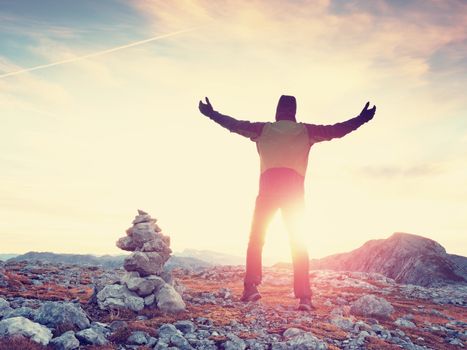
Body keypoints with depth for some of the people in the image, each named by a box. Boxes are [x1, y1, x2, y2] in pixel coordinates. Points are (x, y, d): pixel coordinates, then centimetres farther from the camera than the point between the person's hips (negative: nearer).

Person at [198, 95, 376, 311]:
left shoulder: (263, 129, 18)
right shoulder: (306, 131, 17)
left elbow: (235, 125, 20)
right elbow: (336, 130, 18)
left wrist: (212, 114, 33)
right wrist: (361, 119, 29)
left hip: (268, 184, 0)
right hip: (294, 186, 0)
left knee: (256, 238, 9)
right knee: (298, 241, 4)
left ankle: (251, 287, -4)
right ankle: (304, 297, -7)